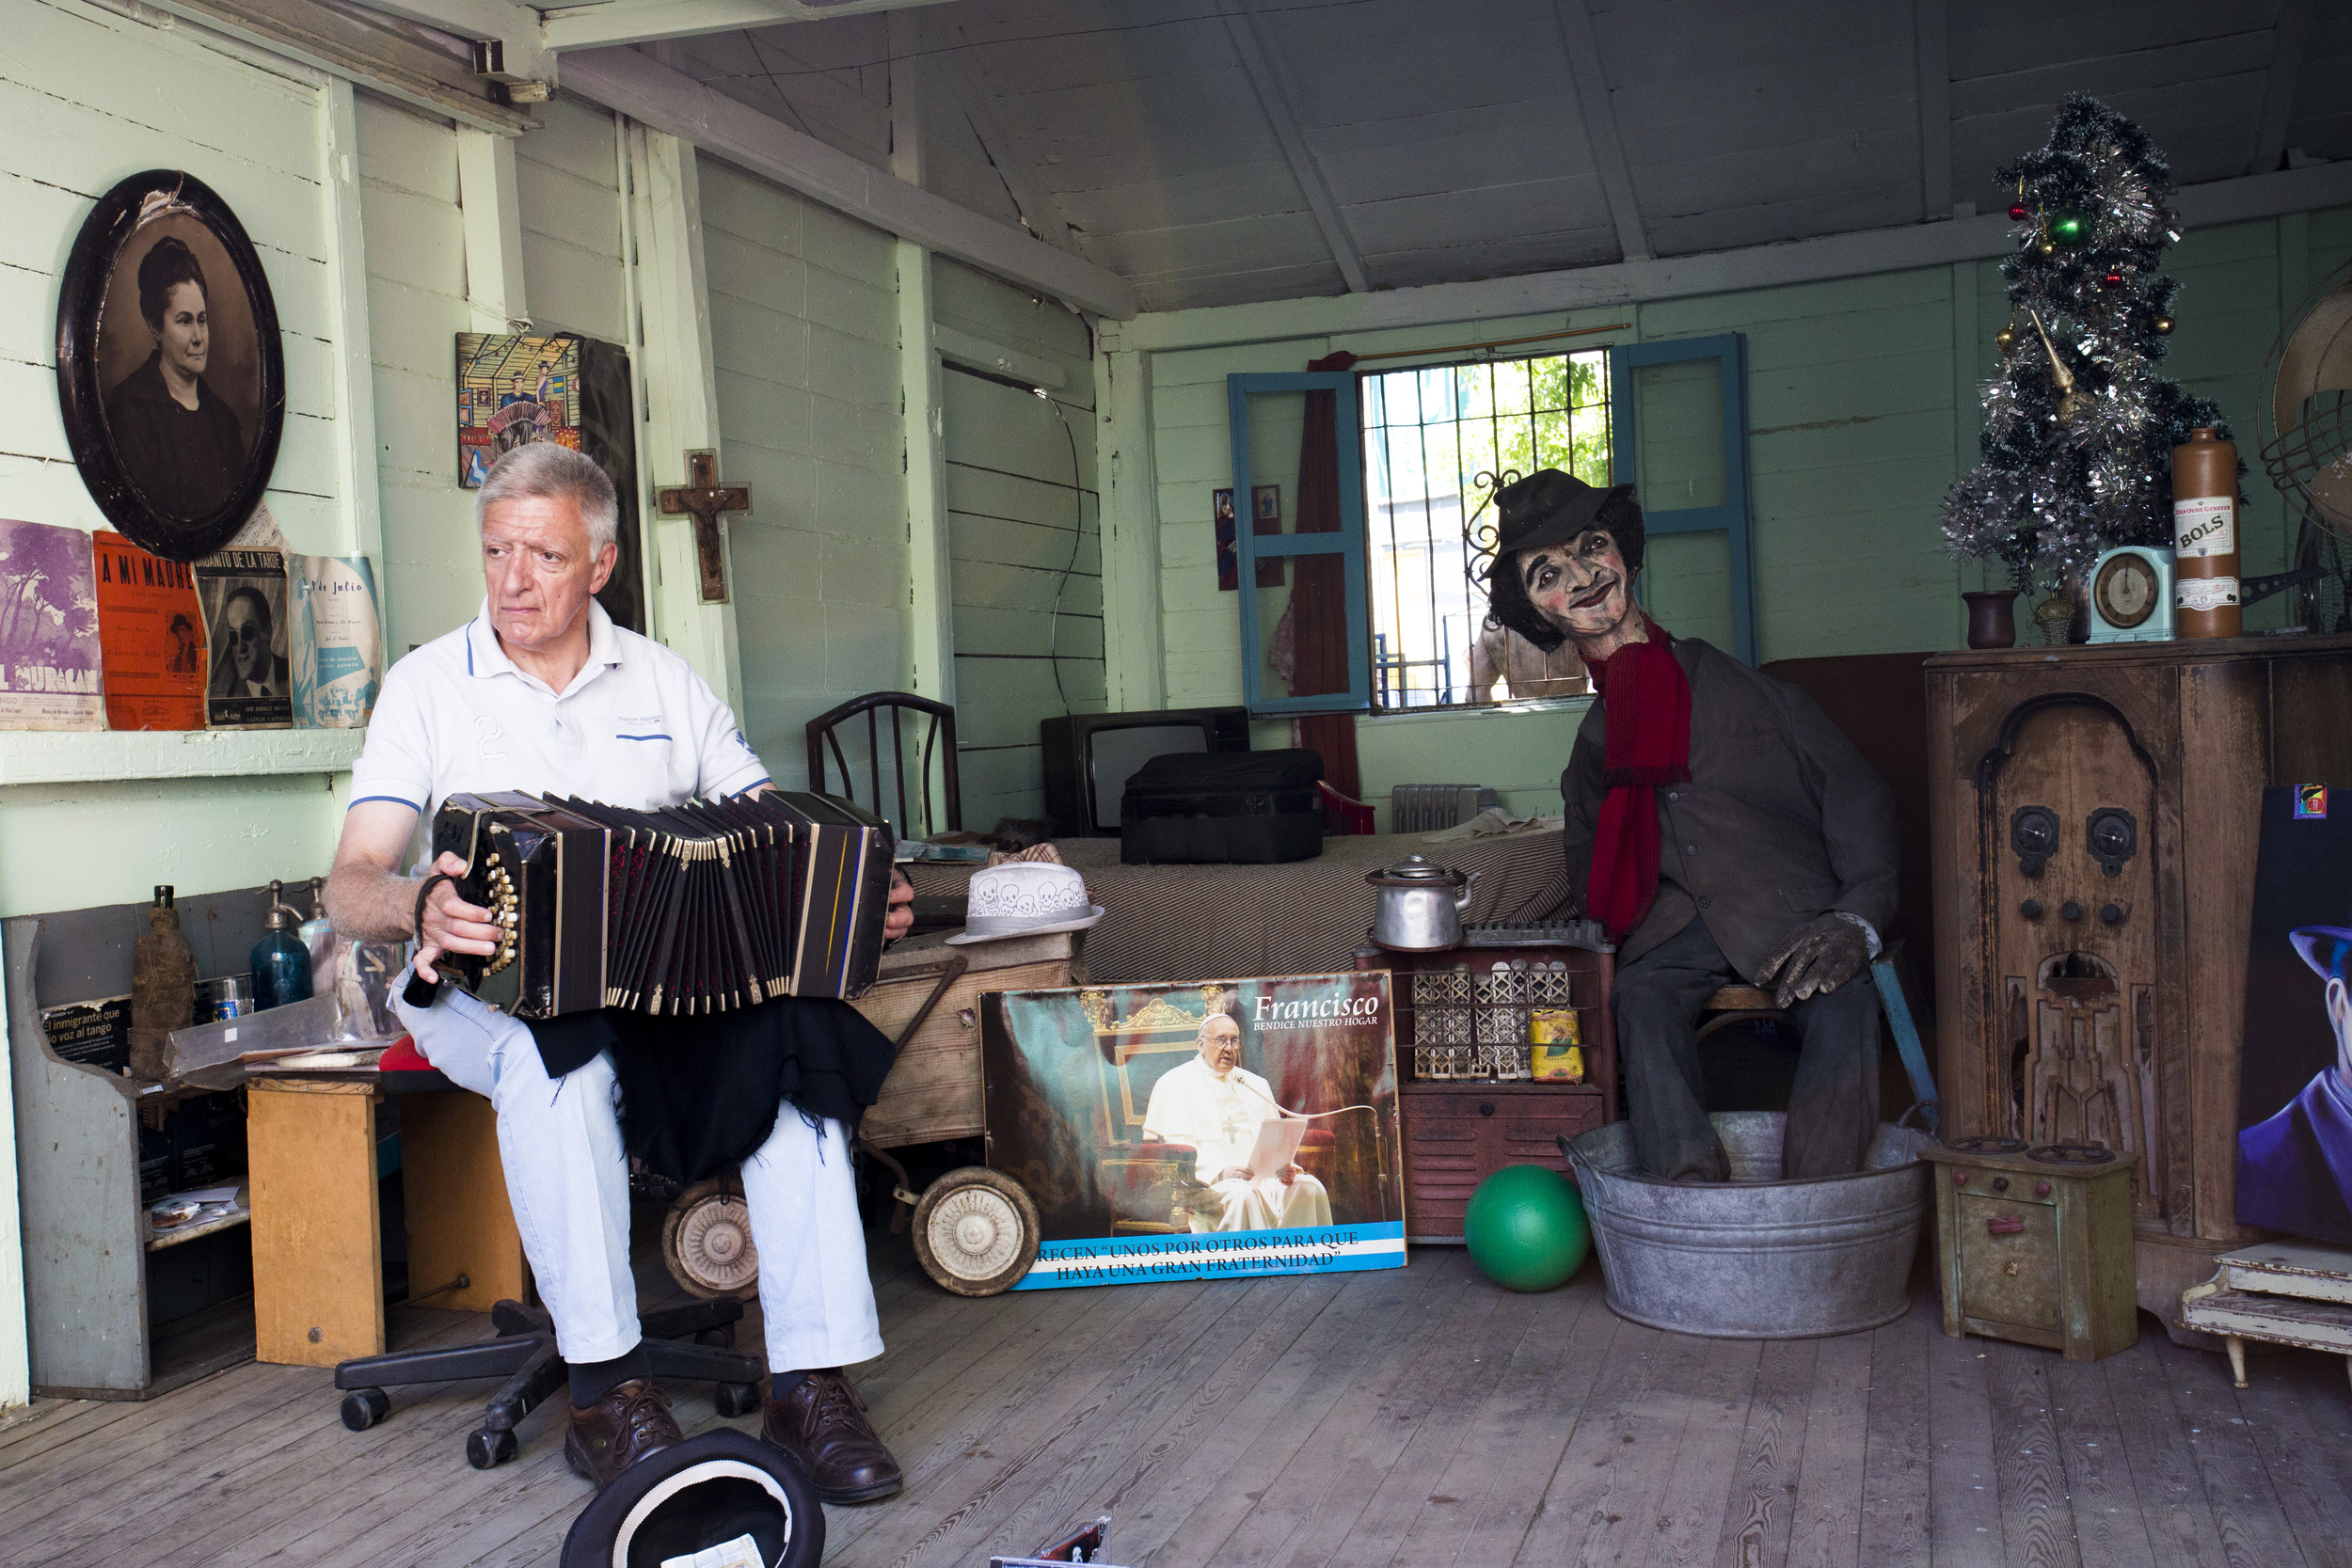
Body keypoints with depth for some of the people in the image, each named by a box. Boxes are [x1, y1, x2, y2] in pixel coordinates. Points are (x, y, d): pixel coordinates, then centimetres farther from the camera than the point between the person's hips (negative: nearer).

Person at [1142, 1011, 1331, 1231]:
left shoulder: (1255, 1084, 26)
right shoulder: (1175, 1083, 6)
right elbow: (1174, 1149, -5)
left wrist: (1285, 1166, -3)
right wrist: (1220, 1172, -21)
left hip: (1262, 1176, 5)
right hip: (1205, 1183, -5)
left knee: (1309, 1187, -22)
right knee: (1242, 1194, -37)